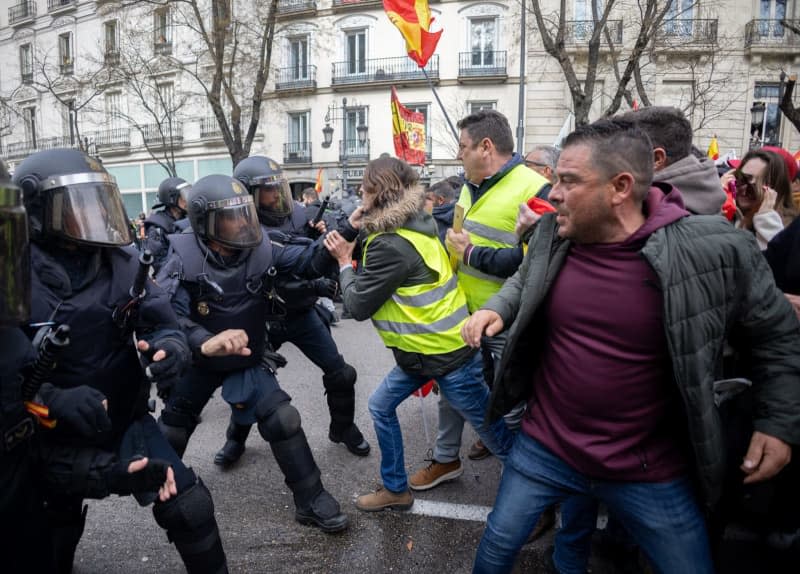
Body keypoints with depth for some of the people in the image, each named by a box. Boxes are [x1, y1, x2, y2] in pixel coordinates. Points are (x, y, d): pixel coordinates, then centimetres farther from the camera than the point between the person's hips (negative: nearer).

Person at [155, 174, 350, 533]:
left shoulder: (261, 249, -17)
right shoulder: (183, 259, -25)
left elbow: (311, 261, -21)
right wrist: (205, 343, -56)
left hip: (250, 360, 1)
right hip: (197, 363, 0)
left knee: (284, 420, -11)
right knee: (172, 434, 21)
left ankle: (310, 501, 6)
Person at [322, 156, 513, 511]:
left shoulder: (391, 244, -25)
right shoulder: (412, 225, 4)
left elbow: (359, 306, -18)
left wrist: (345, 262, -2)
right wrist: (363, 231, 3)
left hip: (447, 354, -10)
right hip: (425, 347, 10)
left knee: (496, 434, 5)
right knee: (381, 407, 17)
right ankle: (395, 489, 31)